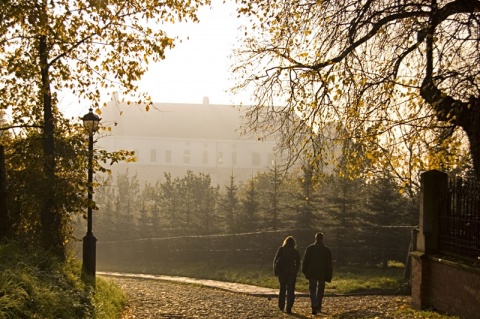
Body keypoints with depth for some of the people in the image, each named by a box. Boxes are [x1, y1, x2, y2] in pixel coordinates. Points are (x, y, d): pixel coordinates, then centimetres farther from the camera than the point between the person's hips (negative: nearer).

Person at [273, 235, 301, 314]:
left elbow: (275, 260, -4)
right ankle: (288, 308, -1)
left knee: (282, 289, 18)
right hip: (291, 272, -1)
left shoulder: (281, 249, -2)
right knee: (290, 290, 5)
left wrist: (275, 271, 4)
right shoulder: (295, 252, -2)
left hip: (281, 272, 1)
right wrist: (295, 271, 12)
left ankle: (281, 306, 17)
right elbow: (298, 263, 1)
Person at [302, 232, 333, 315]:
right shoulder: (327, 250, -2)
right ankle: (318, 307, 15)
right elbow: (329, 264, -1)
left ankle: (314, 306, -17)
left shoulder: (310, 248, -4)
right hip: (322, 274, 1)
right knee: (320, 290, 14)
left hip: (312, 273, -1)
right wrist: (329, 276, 4)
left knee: (312, 290, 3)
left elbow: (305, 261, -2)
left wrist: (304, 271, 11)